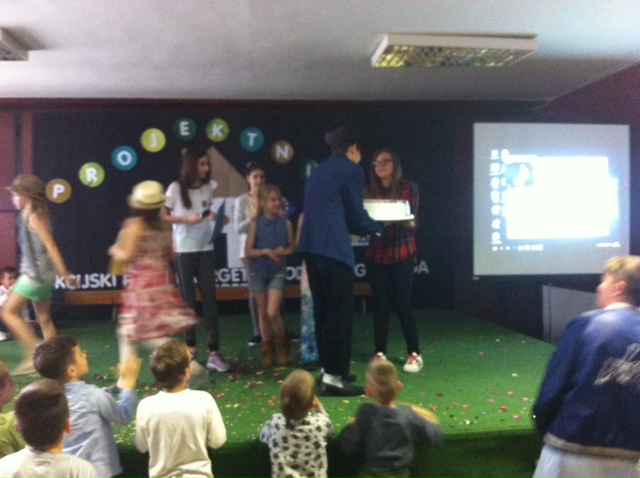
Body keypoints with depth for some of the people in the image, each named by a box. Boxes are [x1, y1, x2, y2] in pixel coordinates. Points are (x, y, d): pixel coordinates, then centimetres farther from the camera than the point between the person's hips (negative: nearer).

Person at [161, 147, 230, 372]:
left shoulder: (209, 187, 4)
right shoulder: (176, 188, -6)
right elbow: (162, 215, -3)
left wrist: (216, 218, -6)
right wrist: (186, 219, -17)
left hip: (206, 250, 3)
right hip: (184, 251, -2)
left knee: (210, 300, 0)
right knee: (188, 300, 8)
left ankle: (214, 353, 3)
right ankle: (191, 347, 25)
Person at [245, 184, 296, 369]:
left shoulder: (286, 223, -1)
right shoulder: (256, 224, -5)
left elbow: (292, 247, 7)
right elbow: (248, 251, -6)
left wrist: (285, 251, -14)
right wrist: (266, 251, -20)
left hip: (278, 271, -1)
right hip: (259, 270, 1)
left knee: (273, 313, -11)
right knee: (263, 313, 10)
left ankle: (282, 343, 16)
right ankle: (267, 349, 26)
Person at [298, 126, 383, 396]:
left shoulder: (319, 172, 22)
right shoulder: (351, 170, -2)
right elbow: (356, 215, -1)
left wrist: (364, 228, 29)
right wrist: (377, 229, 17)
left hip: (312, 247, 9)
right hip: (333, 249, -8)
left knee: (323, 310, 15)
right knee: (340, 313, -2)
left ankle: (328, 368, 24)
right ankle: (333, 377, 2)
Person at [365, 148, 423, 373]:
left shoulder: (408, 188, 0)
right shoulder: (369, 191, 6)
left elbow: (413, 222, -5)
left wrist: (401, 220, -25)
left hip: (402, 254, -2)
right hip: (376, 255, 2)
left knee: (403, 304, -1)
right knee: (380, 304, 4)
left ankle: (414, 354, 12)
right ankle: (379, 353, 15)